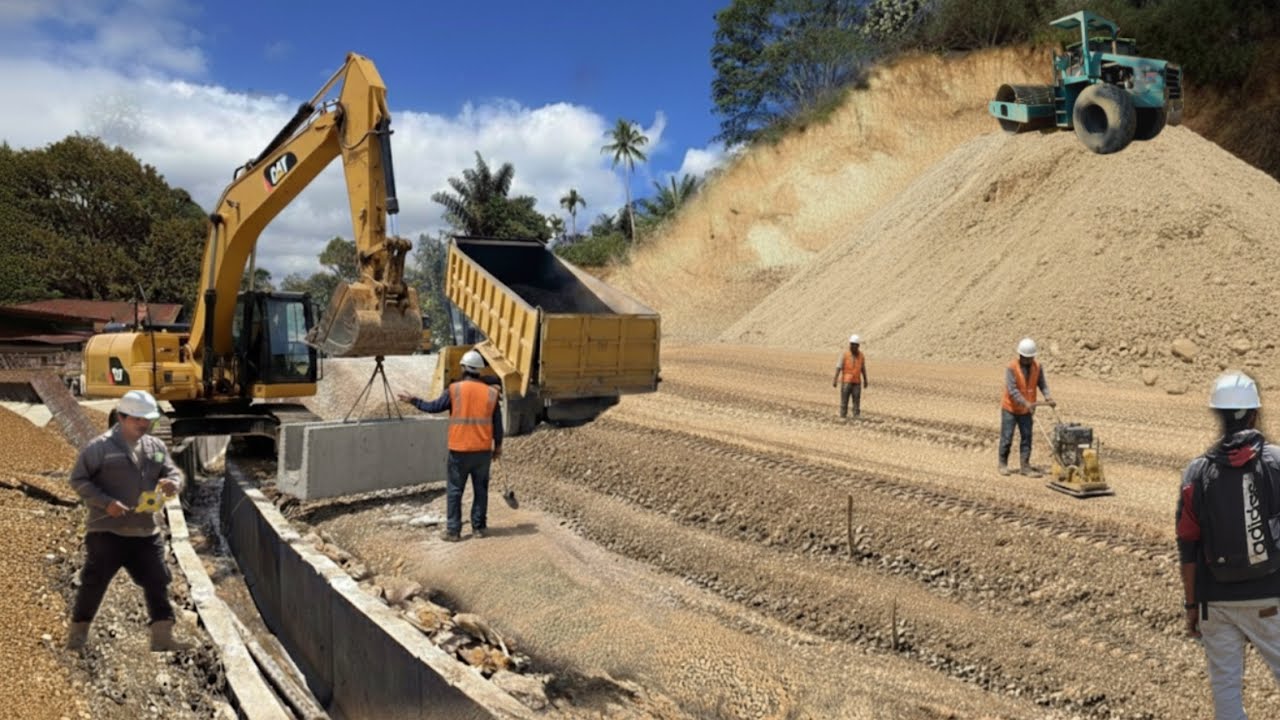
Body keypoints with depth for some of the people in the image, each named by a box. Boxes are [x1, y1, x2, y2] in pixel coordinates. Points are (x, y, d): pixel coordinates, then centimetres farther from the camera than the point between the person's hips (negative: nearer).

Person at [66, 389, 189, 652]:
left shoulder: (156, 446, 7)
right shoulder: (100, 446, -8)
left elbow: (174, 472, 12)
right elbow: (78, 479, -7)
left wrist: (173, 482, -14)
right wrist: (106, 502, -20)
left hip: (146, 532, 5)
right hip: (106, 531, -5)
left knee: (157, 583, 4)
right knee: (94, 583, 4)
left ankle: (162, 637, 11)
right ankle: (77, 635, 24)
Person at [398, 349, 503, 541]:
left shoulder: (455, 389, -7)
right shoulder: (491, 392, 0)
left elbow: (434, 407, 0)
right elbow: (497, 423, 3)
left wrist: (413, 400, 15)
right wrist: (498, 445, 14)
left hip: (459, 450, -2)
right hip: (483, 450, 2)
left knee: (454, 490, 6)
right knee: (481, 489, 12)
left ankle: (453, 530, 7)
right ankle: (479, 527, 18)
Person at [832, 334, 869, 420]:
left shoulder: (861, 356, 3)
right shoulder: (844, 354, -8)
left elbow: (863, 369, 12)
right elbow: (838, 368, -12)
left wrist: (865, 381, 16)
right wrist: (835, 380, -17)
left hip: (856, 383, 3)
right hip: (846, 381, -3)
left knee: (857, 401, -3)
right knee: (844, 401, -1)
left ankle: (857, 417, -1)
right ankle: (843, 417, 5)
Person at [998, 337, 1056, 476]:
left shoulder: (1037, 367, -3)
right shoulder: (1011, 368, -18)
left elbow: (1042, 384, -1)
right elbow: (1012, 390, -24)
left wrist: (1048, 397, -20)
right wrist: (1026, 403, -32)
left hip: (1026, 410, 4)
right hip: (1010, 408, -4)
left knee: (1026, 437, 2)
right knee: (1007, 437, 2)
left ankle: (1025, 466, 6)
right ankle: (1002, 464, 16)